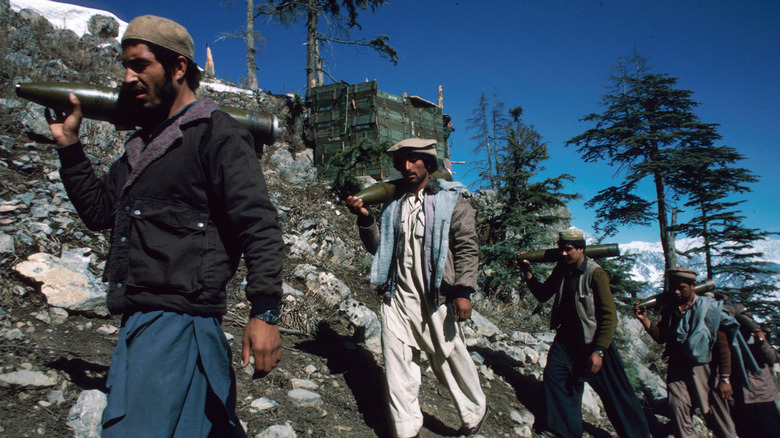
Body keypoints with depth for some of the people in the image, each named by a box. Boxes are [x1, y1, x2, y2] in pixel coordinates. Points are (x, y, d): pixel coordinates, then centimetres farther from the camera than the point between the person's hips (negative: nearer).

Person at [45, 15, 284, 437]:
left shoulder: (217, 133, -8)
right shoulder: (142, 142, 19)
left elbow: (259, 225, -16)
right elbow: (99, 211, 22)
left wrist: (264, 312, -23)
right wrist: (69, 146, 13)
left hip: (178, 319, -8)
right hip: (141, 319, 8)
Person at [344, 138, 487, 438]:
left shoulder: (450, 200, 1)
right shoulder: (393, 203, 13)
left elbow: (467, 248, -4)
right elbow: (378, 246, 13)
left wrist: (464, 291, -13)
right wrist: (364, 218, -3)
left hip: (436, 299, -3)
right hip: (397, 297, 4)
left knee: (451, 360, 10)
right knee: (397, 366, 5)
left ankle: (475, 412, 36)